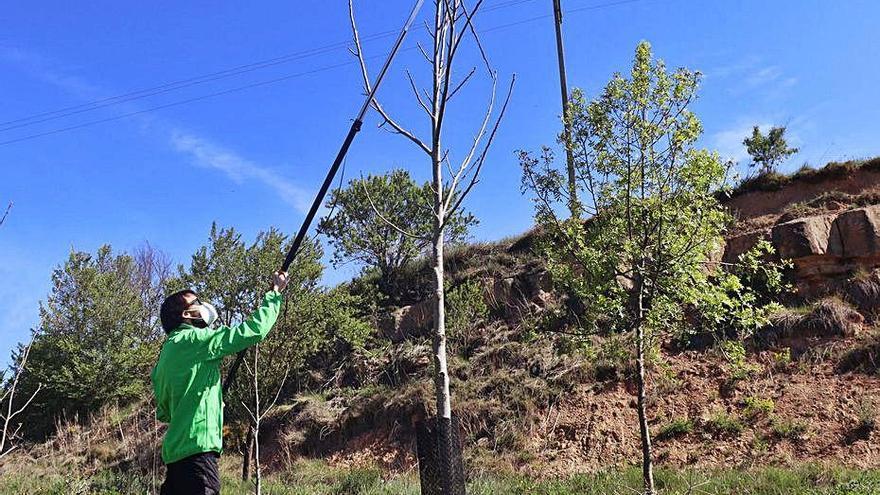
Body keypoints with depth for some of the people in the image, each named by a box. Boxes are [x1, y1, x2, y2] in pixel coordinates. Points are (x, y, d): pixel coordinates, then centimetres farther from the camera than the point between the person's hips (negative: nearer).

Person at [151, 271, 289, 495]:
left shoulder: (168, 351, 18)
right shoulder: (195, 340, -8)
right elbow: (253, 331, -13)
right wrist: (275, 292, -1)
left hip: (175, 450, 10)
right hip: (197, 449, -9)